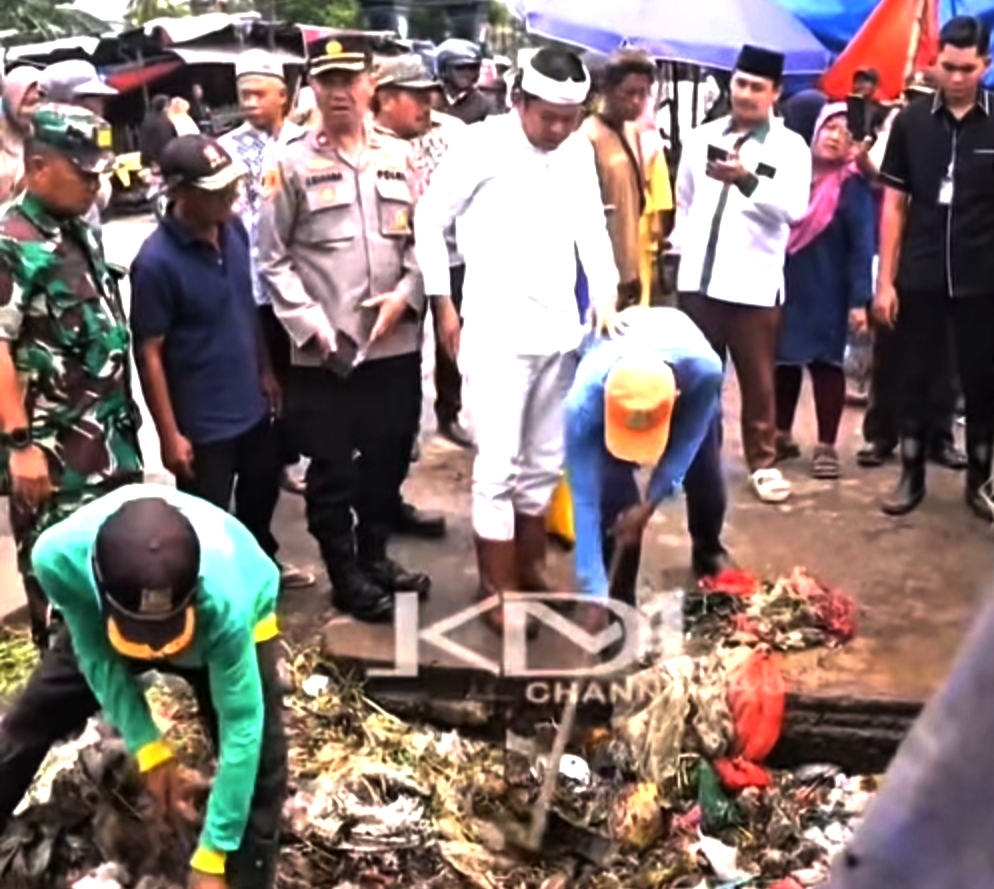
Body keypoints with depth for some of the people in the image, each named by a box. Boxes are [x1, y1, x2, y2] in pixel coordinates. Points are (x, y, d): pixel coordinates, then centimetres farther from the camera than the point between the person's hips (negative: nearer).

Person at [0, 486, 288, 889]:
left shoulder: (225, 600, -46)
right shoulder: (59, 556, -40)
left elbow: (241, 727, -35)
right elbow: (97, 658, -21)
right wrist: (149, 751, -27)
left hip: (237, 621, -3)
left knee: (259, 762, -16)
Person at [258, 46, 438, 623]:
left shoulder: (400, 157, 9)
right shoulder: (293, 164, -1)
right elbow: (273, 258, -4)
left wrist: (405, 294, -6)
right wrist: (311, 324, -12)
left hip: (396, 344, 4)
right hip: (323, 352, -3)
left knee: (388, 458, 15)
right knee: (332, 469, 6)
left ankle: (375, 557, 34)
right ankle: (346, 576, 23)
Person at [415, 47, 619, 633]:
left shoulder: (580, 151, 6)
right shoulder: (482, 144, -9)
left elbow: (592, 227, 13)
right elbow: (430, 221, -4)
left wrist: (605, 297, 0)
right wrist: (444, 305, -5)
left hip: (560, 329, 5)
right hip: (496, 333, -5)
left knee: (545, 462, 13)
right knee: (498, 466, -4)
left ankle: (531, 570, 28)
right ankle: (500, 592, 7)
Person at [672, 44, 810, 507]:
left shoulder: (790, 147, 0)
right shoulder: (701, 138, 11)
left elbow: (794, 208, -15)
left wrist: (747, 180, -27)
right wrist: (681, 250, 11)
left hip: (754, 282, -3)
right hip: (698, 277, 3)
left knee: (758, 378, 5)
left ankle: (763, 463, 17)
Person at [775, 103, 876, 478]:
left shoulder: (853, 186, -7)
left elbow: (862, 245, -10)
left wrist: (859, 300, -17)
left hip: (826, 292, -4)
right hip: (785, 285, 4)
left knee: (825, 362, 3)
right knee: (782, 358, 11)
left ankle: (826, 447, 11)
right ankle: (782, 435, 26)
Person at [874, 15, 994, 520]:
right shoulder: (911, 122, 1)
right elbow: (894, 205, 4)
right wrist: (885, 280, 0)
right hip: (918, 278, 1)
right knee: (913, 380, 7)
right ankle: (911, 475, 21)